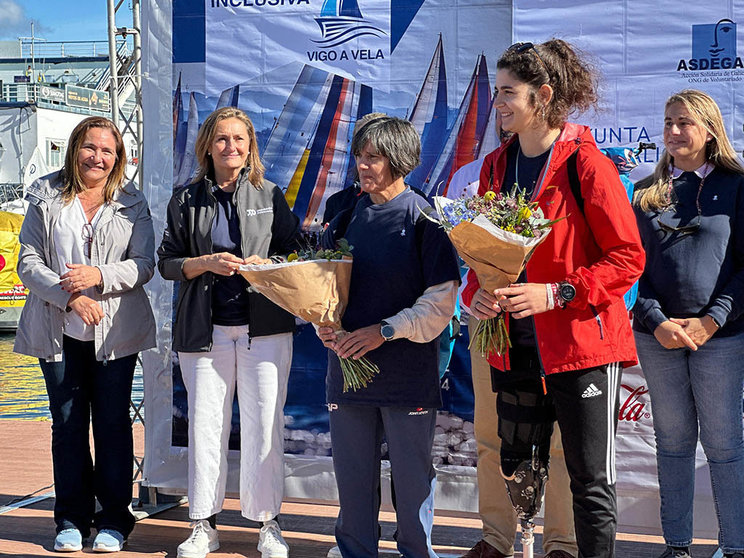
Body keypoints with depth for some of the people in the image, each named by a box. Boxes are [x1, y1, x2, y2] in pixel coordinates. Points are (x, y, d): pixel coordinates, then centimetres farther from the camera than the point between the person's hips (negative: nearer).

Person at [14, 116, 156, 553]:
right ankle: (72, 519, 17)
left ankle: (114, 521, 13)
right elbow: (29, 262, 0)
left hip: (116, 331, 0)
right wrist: (69, 297, -14)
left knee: (113, 423, 2)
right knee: (67, 423, 6)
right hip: (60, 332, 1)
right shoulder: (46, 198, 5)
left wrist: (99, 276, -17)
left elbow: (144, 264, 0)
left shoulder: (132, 202, 5)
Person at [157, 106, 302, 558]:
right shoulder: (187, 200, 9)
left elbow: (296, 251, 10)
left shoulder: (270, 195, 8)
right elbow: (167, 262, 7)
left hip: (264, 328, -1)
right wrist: (207, 263, -10)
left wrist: (265, 264, -10)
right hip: (205, 330, 1)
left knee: (264, 425, -2)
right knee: (205, 424, 3)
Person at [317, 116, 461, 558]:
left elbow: (441, 300, -10)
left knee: (412, 475, 7)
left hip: (408, 371, -4)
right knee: (352, 473, 12)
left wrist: (384, 330, -16)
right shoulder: (346, 213, 7)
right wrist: (323, 323, -3)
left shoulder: (423, 217, -7)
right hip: (348, 364, 4)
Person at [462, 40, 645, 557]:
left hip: (581, 344, -6)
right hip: (515, 348, 6)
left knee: (591, 483, 2)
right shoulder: (496, 166, 10)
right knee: (517, 475, 14)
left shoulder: (586, 163, -10)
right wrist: (476, 293, -5)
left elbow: (628, 257, -11)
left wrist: (557, 293, -21)